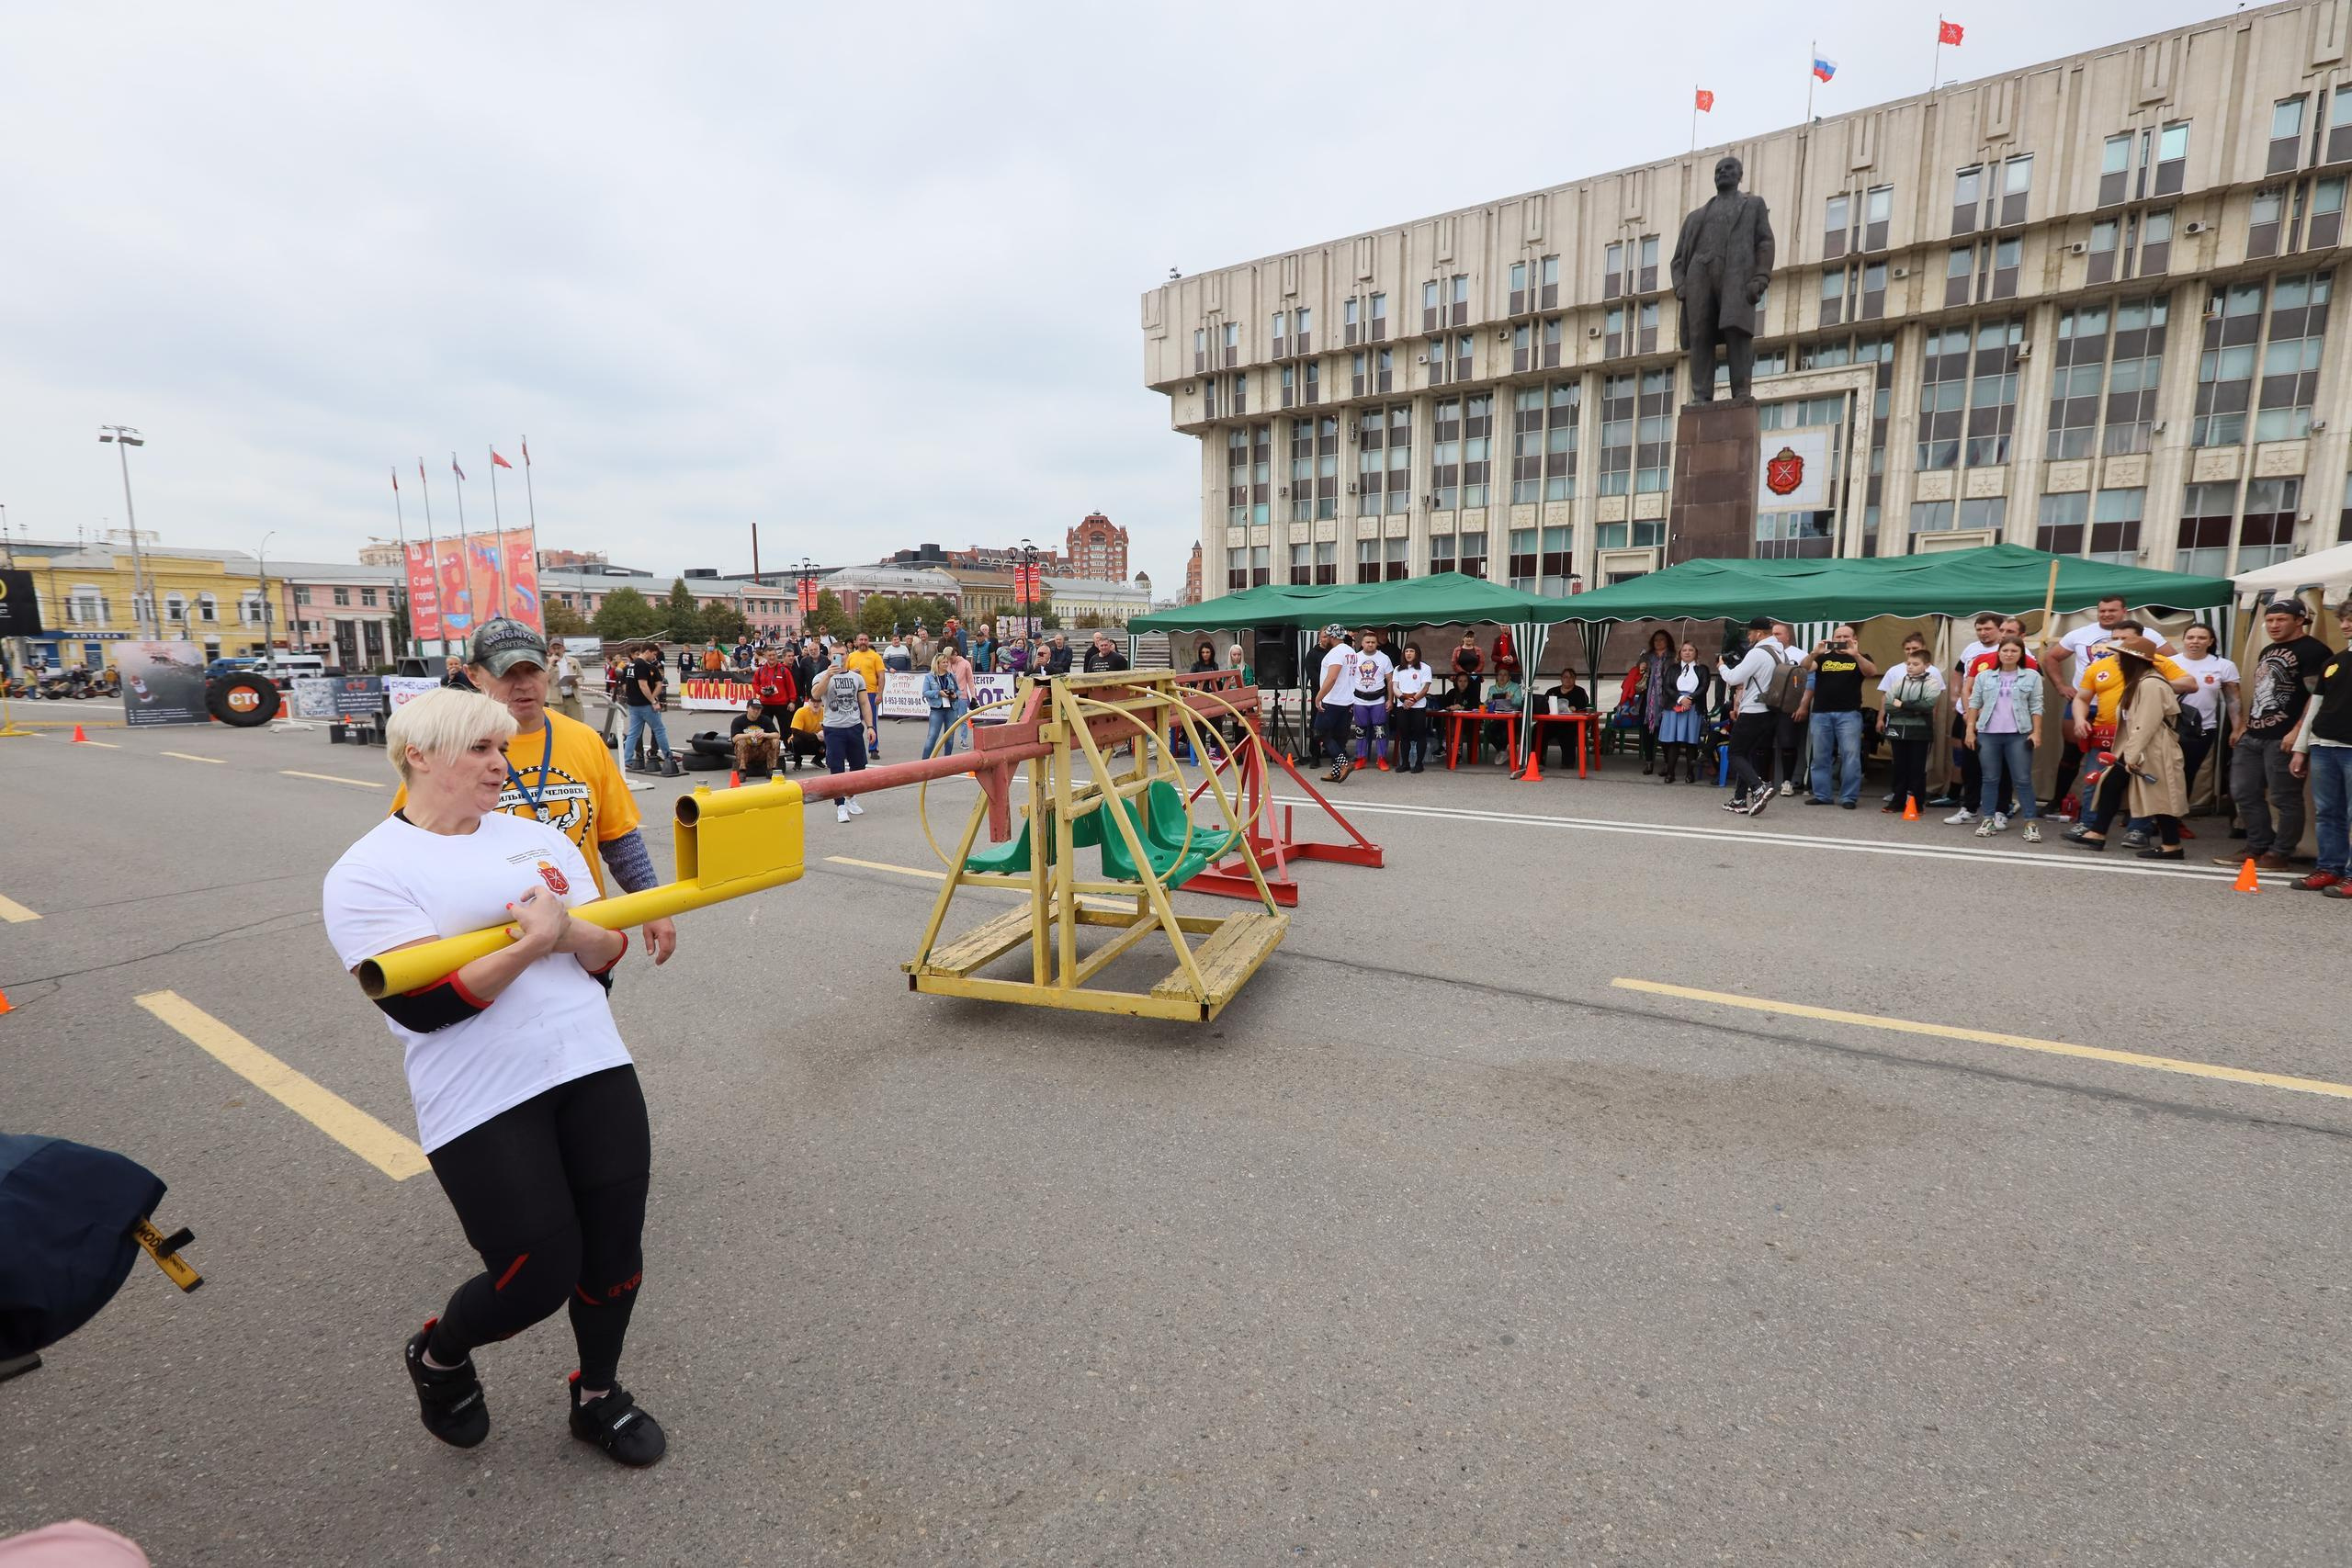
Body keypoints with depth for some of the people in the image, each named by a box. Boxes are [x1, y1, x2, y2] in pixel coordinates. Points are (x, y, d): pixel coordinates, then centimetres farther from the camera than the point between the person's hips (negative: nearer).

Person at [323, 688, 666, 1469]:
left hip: (594, 1069, 5)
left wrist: (568, 931, -16)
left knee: (615, 1251, 11)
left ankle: (598, 1396, 39)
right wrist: (531, 944, -23)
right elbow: (421, 1004, -16)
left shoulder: (538, 837, 9)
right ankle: (438, 1356, 37)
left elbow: (608, 950, 5)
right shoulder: (368, 872, -6)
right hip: (482, 1102, -5)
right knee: (539, 1278, 1)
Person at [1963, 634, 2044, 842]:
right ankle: (1988, 820, 13)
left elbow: (2036, 707, 3)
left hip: (2019, 735, -1)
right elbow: (1974, 703, 9)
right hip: (1988, 734, 1)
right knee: (1989, 779, 7)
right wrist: (1970, 729, 3)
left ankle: (2031, 824, 4)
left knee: (2023, 780, -1)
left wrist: (2036, 732, -4)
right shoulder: (1984, 676, 8)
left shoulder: (2032, 676, 5)